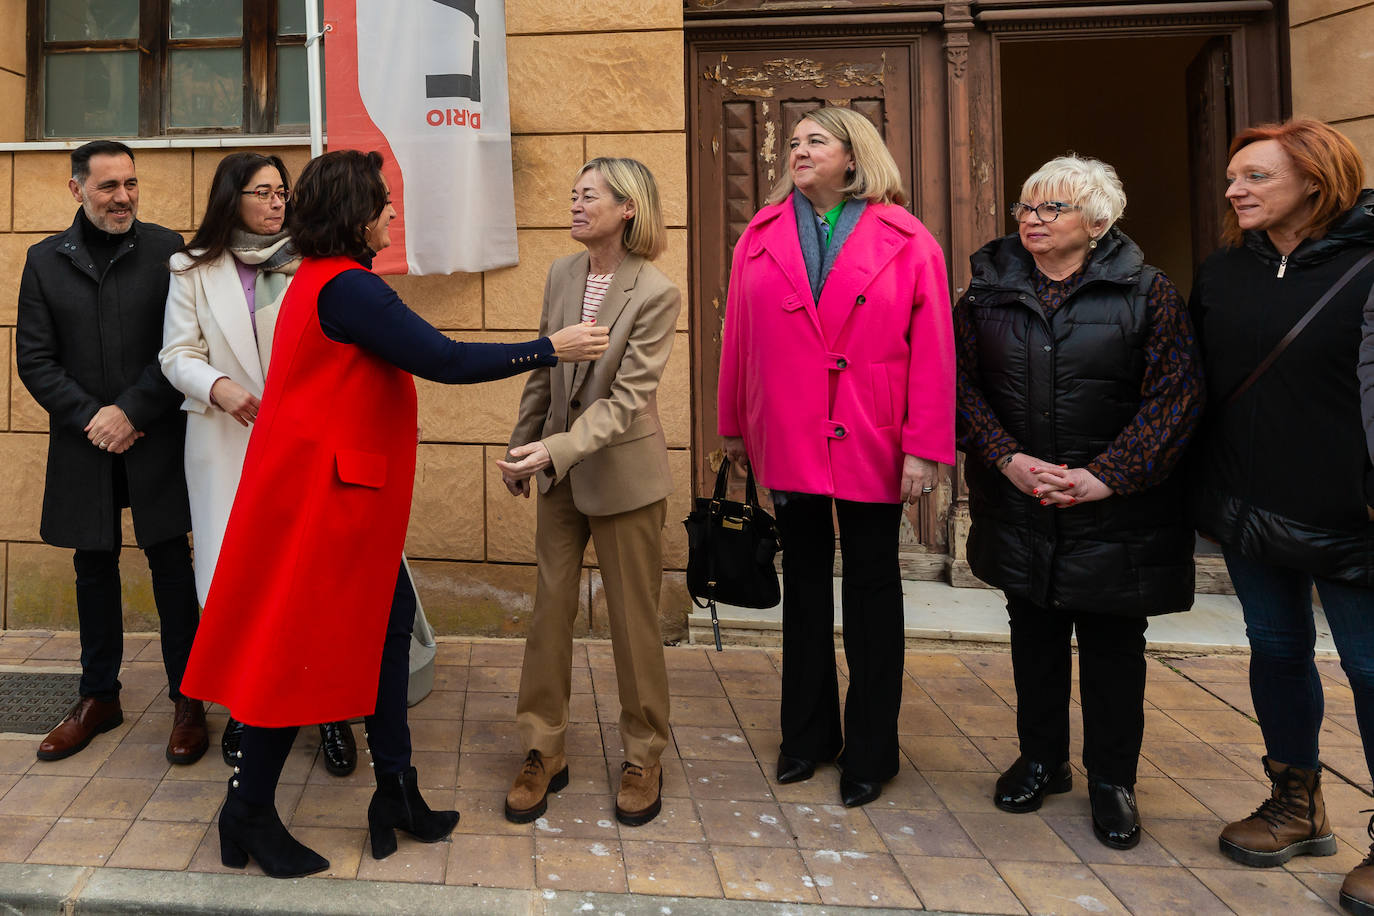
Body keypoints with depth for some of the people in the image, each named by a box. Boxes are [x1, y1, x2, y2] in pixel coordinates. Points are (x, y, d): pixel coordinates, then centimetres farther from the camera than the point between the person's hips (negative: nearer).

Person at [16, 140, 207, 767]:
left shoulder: (166, 250, -2)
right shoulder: (45, 260, 6)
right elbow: (34, 358, 3)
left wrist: (131, 411, -13)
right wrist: (88, 416, -9)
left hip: (156, 439, -3)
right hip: (84, 443, 3)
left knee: (171, 567, 2)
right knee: (95, 570, 13)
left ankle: (187, 702, 14)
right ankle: (99, 698, 28)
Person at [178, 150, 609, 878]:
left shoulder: (321, 280, 14)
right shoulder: (348, 287, -18)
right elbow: (444, 361, -23)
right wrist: (550, 350, -16)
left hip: (340, 486, 10)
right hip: (321, 490, -10)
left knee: (388, 619, 11)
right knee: (302, 644, 1)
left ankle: (396, 789, 21)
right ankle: (248, 815, 17)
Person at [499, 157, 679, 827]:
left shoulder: (656, 293, -15)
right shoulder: (561, 274, 4)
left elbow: (627, 397, -19)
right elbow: (541, 373, 12)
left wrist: (556, 448, -28)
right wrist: (520, 446, 13)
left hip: (623, 472, -5)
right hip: (558, 471, 5)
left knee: (633, 620, 6)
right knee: (550, 609, 10)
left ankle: (643, 759, 24)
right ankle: (543, 752, 24)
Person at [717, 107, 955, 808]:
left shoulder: (907, 242, -3)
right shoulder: (761, 236, 6)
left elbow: (932, 350, -7)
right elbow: (738, 337, 8)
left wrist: (924, 447, -12)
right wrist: (734, 426, 9)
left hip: (870, 446, -2)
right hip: (787, 441, 3)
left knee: (871, 587, 9)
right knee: (804, 580, 14)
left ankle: (870, 750, 23)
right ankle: (807, 732, 30)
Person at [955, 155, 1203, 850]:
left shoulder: (1146, 292, -3)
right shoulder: (988, 292, 4)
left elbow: (1175, 395, -8)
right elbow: (964, 384, 0)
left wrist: (1107, 475, -15)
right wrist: (1008, 460, -12)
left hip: (1115, 508, -2)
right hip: (1018, 503, 2)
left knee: (1113, 642, 7)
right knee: (1034, 633, 14)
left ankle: (1112, 779, 25)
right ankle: (1040, 759, 33)